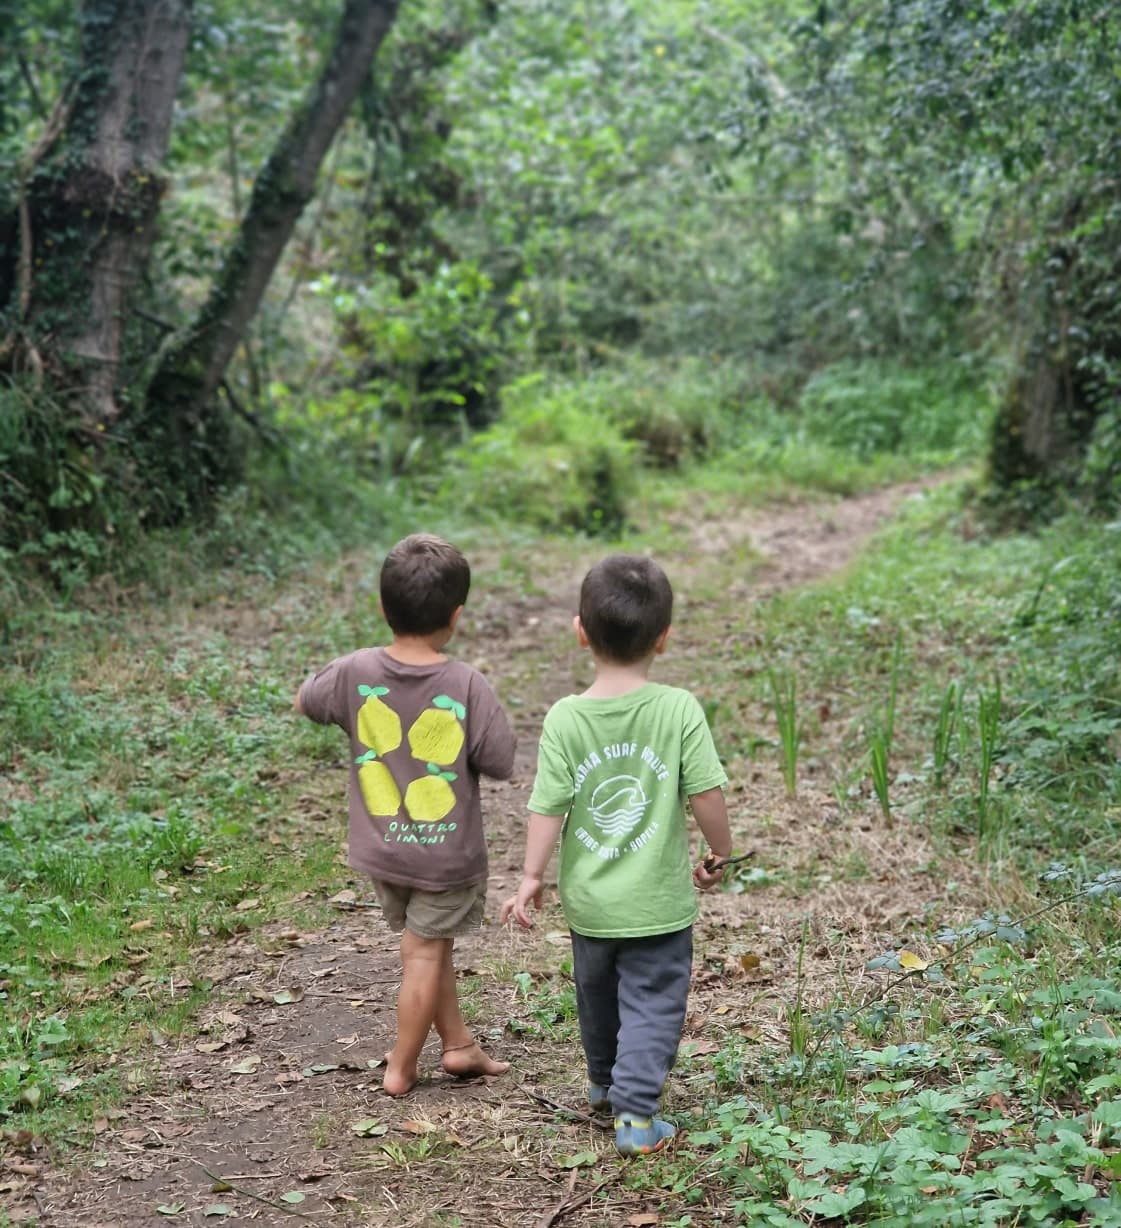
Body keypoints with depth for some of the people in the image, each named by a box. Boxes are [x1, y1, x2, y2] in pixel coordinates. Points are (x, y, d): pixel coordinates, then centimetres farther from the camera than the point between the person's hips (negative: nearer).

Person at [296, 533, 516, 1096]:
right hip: (446, 852, -4)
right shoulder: (467, 686, -22)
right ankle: (402, 1068, 24)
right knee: (426, 954, 12)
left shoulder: (354, 672, -12)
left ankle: (458, 1043, 34)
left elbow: (303, 701, 7)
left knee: (425, 943, 23)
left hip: (380, 848, 4)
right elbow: (500, 763, -14)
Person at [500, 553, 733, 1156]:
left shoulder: (564, 718, -12)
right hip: (659, 901, -3)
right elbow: (707, 794, -13)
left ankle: (605, 1083, 45)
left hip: (588, 900, 3)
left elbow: (548, 806, -10)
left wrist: (530, 878, 3)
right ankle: (635, 1113, 1)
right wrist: (718, 856, 5)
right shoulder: (679, 710, -15)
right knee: (652, 1004, 9)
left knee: (598, 993, 24)